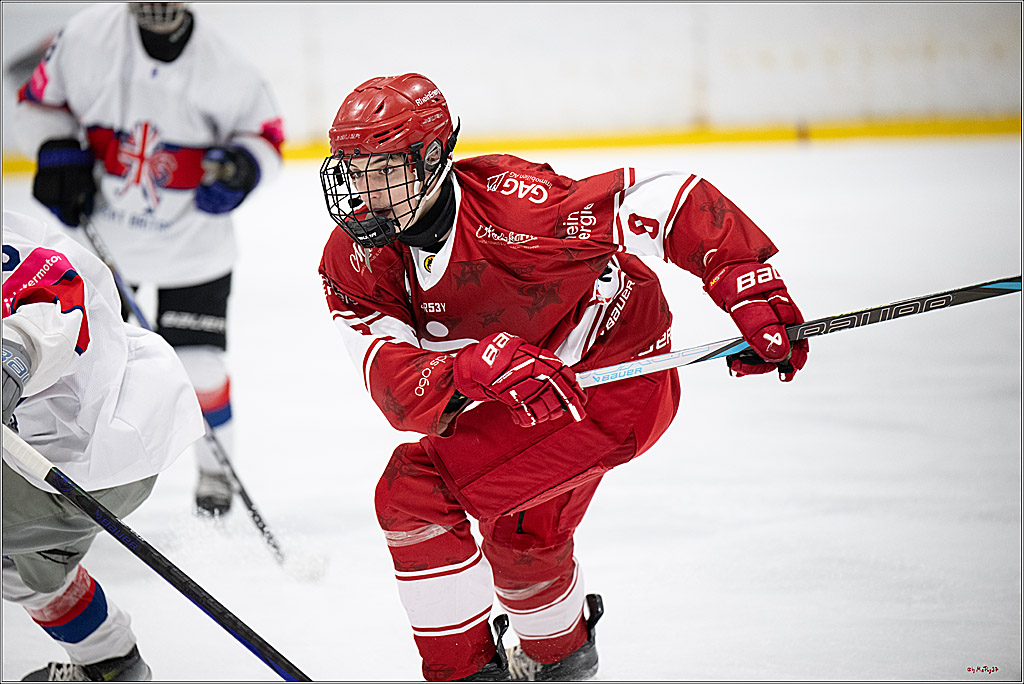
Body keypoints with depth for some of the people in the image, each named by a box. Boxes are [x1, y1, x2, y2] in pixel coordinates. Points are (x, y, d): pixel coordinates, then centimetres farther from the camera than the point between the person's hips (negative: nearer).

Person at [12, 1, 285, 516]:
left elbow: (265, 132, -1)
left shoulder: (221, 66, -17)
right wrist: (58, 153, -15)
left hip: (192, 241, -1)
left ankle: (214, 468, 26)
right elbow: (38, 101, 2)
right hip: (99, 232, 1)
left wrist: (243, 165, -22)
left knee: (199, 366, -1)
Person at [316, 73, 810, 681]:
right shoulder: (355, 260, -13)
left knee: (414, 489, -16)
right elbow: (397, 386, -25)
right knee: (524, 532, 28)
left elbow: (669, 201, -28)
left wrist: (757, 296, -32)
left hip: (616, 375, -7)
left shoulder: (508, 203, -31)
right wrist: (472, 370, -45)